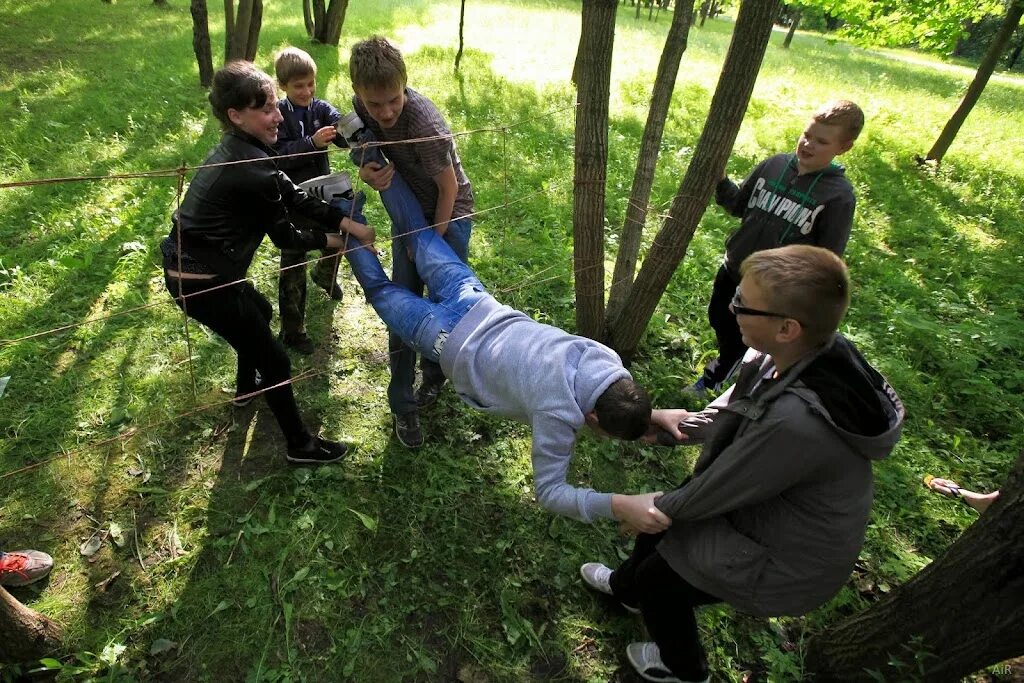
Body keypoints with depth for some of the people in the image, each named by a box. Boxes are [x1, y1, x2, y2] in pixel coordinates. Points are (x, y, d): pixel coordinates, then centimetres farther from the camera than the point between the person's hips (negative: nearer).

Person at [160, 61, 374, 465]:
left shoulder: (239, 150, 4)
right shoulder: (251, 169, -24)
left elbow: (295, 197, 1)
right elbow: (285, 238, -14)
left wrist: (347, 223, -8)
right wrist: (329, 241, 4)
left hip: (188, 266, 10)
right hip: (203, 283, -10)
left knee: (261, 311, 33)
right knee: (276, 362, 3)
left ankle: (247, 386, 55)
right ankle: (300, 445, 20)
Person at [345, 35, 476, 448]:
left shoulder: (425, 125, -32)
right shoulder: (361, 105, -14)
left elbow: (450, 188, -21)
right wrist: (366, 170, -19)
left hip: (450, 212, -5)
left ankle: (434, 372, 32)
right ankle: (402, 405, 12)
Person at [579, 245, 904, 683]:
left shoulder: (795, 420, -43)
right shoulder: (818, 351, -18)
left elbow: (711, 492, -26)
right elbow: (732, 413, 0)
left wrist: (652, 507, -8)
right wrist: (677, 424, -4)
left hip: (787, 561, -7)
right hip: (779, 511, 7)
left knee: (658, 578, 14)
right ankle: (627, 588, 56)